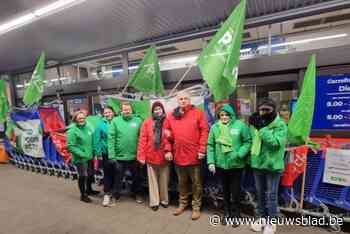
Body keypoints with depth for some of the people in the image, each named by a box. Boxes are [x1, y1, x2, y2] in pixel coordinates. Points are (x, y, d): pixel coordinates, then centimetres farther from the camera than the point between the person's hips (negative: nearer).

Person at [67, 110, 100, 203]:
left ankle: (89, 189, 45)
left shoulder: (87, 127, 1)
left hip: (90, 157, 6)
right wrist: (82, 154, -21)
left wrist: (93, 152, 5)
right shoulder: (72, 130, -17)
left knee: (91, 174, 20)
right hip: (80, 158, -6)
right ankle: (83, 195, 28)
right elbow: (70, 146, -19)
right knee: (83, 176, 6)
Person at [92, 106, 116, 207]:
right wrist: (98, 153, -7)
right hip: (106, 153, -1)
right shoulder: (100, 125, -3)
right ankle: (107, 194, 20)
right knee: (107, 173, 6)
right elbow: (97, 140, -3)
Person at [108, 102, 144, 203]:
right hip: (119, 156, -1)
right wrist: (111, 155, -12)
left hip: (135, 156, 1)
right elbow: (111, 139, -7)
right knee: (118, 178, 17)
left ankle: (138, 194, 42)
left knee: (137, 177, 19)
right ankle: (115, 196, 38)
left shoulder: (138, 120, -3)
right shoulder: (115, 121, -4)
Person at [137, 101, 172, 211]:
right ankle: (154, 201, 27)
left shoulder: (167, 122, 0)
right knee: (153, 180, 12)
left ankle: (164, 200, 32)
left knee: (164, 180, 14)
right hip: (151, 156, 0)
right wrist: (141, 155, -8)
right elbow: (142, 139, -4)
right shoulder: (147, 122, -1)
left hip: (164, 156, 0)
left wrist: (169, 150, -15)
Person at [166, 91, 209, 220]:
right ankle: (182, 203, 40)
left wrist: (202, 150, -12)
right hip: (178, 155, 3)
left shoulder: (198, 113, -4)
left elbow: (204, 131, -7)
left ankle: (196, 207, 30)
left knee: (196, 183, 12)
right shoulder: (171, 115, 5)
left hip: (194, 155, -3)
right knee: (182, 182, 20)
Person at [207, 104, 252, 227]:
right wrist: (211, 162, -6)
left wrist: (240, 154, -20)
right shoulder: (215, 127, -2)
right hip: (220, 165, 3)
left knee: (235, 191, 12)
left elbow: (248, 142, -6)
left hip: (236, 165, -2)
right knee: (225, 190, 19)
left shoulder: (240, 125, -9)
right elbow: (210, 146, 0)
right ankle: (227, 213, 40)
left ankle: (235, 214, 35)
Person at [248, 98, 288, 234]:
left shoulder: (280, 125, -10)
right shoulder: (257, 123, 4)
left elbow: (275, 142, -26)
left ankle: (271, 222, 27)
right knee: (260, 193, 18)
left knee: (271, 195, 8)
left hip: (272, 165, -5)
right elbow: (252, 141, 10)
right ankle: (261, 217, 36)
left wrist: (262, 128, -25)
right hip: (257, 163, 5)